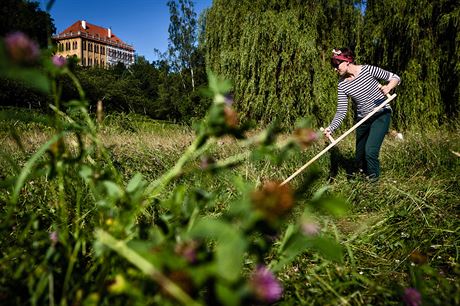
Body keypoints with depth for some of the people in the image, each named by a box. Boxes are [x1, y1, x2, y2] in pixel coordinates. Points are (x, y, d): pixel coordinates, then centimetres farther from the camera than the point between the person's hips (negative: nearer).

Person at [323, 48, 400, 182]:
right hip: (363, 120, 4)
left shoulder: (368, 70, -13)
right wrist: (331, 128, -24)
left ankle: (373, 181, 1)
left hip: (381, 115, -4)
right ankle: (365, 176, 39)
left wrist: (388, 87, -26)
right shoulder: (342, 85, -5)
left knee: (370, 151, -20)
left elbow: (395, 78, -4)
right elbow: (341, 112, -9)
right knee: (359, 157, 10)